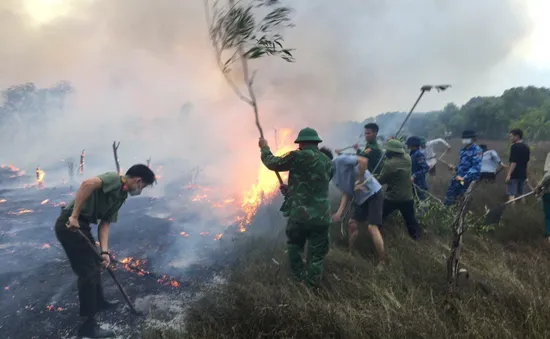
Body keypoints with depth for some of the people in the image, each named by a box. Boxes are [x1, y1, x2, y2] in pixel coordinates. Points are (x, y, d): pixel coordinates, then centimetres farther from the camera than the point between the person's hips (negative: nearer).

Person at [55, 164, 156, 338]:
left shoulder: (121, 197, 15)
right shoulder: (114, 179, -12)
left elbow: (104, 224, 13)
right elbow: (87, 183, -31)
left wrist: (104, 251, 2)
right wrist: (74, 216, -29)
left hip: (82, 226, 10)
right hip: (69, 225, -10)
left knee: (95, 265, 25)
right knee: (88, 272, -4)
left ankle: (99, 301, 47)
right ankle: (89, 325, 7)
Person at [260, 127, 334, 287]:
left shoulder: (298, 156, -9)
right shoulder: (328, 162, 11)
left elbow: (273, 163, 2)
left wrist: (265, 148, 21)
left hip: (299, 215, -3)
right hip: (321, 217, 3)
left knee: (294, 246, 22)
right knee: (316, 255, 13)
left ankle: (300, 279, 29)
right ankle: (312, 285, 14)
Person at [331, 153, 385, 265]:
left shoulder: (341, 160, -19)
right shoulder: (334, 176, 7)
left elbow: (363, 160, -30)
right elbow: (346, 194, 7)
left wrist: (359, 181, -24)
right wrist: (339, 212, -4)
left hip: (374, 193, -9)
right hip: (361, 199, 9)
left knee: (372, 227, -14)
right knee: (352, 224, 13)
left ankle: (382, 261, -6)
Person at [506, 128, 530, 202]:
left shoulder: (514, 146, -13)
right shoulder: (526, 147, 12)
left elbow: (514, 162, -20)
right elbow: (526, 161, 19)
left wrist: (509, 174, -21)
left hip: (514, 174, -8)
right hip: (523, 174, 8)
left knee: (511, 194, -8)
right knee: (521, 194, 16)